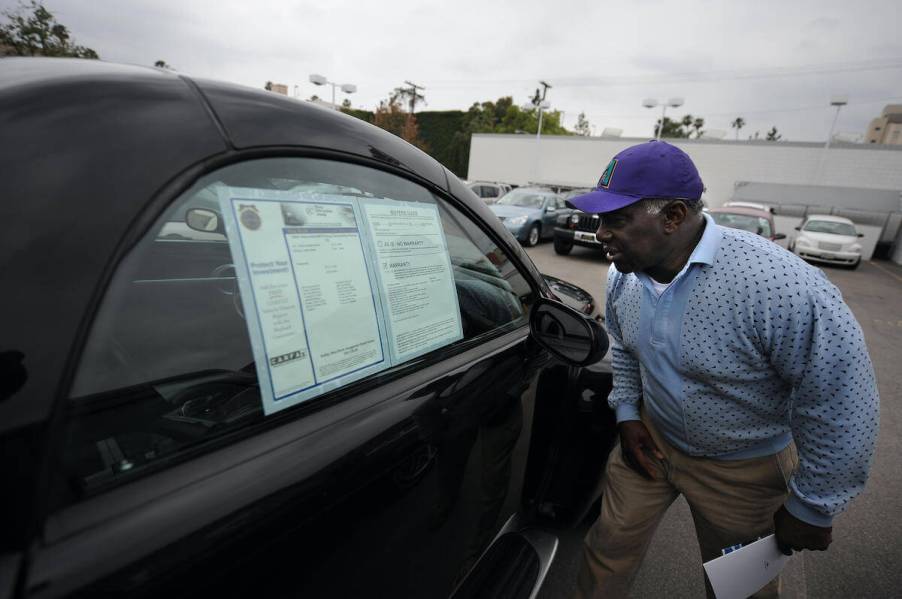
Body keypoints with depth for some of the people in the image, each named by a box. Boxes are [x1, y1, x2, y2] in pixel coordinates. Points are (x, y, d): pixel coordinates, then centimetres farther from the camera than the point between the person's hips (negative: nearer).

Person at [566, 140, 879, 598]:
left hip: (742, 468, -3)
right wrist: (626, 413, -1)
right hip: (651, 440, 4)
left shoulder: (783, 287, -33)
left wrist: (811, 509, -11)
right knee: (609, 546, 16)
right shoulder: (623, 274, -11)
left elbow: (844, 408, -22)